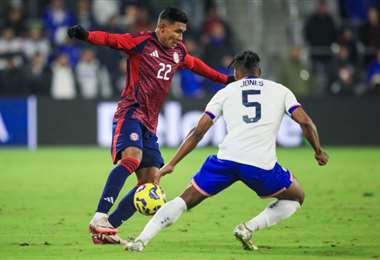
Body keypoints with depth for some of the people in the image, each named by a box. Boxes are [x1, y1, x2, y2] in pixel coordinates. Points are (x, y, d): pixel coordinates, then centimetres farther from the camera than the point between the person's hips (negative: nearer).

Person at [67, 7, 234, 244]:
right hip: (131, 112, -8)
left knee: (150, 183, -2)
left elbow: (195, 64, 38)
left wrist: (225, 79, 43)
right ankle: (100, 218, -35)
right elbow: (110, 39, -16)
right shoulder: (141, 42, -4)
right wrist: (86, 36, -35)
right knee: (132, 158, -33)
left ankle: (107, 229, 0)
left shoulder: (178, 52, 17)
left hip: (150, 123, 8)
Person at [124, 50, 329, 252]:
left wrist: (171, 164, 16)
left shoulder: (226, 92, 20)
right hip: (262, 165, -1)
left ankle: (141, 241, -1)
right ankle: (249, 228, 6)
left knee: (186, 200, 15)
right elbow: (305, 122, 8)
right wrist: (318, 151, 25)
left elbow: (198, 131, 14)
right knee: (296, 198, 25)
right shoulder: (280, 91, 19)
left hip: (227, 159, 1)